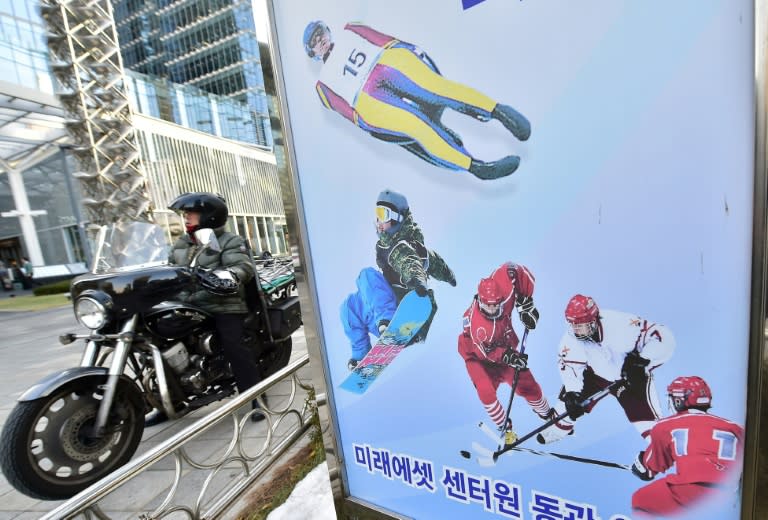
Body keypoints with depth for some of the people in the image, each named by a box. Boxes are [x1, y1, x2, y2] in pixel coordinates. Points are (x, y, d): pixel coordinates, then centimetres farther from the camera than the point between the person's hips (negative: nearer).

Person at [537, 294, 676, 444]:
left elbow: (664, 337, -28)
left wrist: (642, 361, -33)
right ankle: (560, 427, 30)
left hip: (632, 376, -3)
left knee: (644, 414, -17)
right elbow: (570, 365, -17)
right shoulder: (571, 338, -21)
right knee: (570, 397, 4)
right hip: (598, 374, 3)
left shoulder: (621, 324, -35)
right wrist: (572, 393, -26)